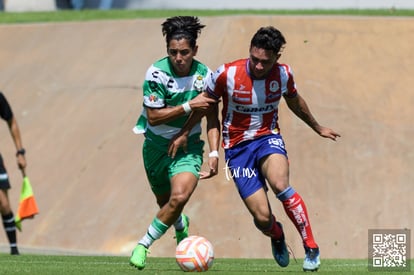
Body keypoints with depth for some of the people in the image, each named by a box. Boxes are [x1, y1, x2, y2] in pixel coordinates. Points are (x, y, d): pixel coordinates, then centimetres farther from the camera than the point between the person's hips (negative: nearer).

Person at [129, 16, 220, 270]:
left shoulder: (204, 75, -10)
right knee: (166, 203, 14)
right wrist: (189, 106, -24)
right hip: (157, 145, 0)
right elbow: (153, 117, -20)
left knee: (180, 197, -24)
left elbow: (212, 117, 0)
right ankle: (181, 225, 53)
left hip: (188, 145, 0)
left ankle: (144, 245, -6)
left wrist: (214, 153, -9)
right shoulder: (157, 73, -19)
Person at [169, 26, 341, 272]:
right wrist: (184, 133, 11)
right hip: (238, 147, -1)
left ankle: (311, 247, -19)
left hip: (268, 138, 1)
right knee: (263, 218, -12)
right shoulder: (227, 74, -16)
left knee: (280, 185, -33)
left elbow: (295, 101, 16)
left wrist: (318, 128, 30)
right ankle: (277, 236, 29)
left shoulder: (283, 74, -7)